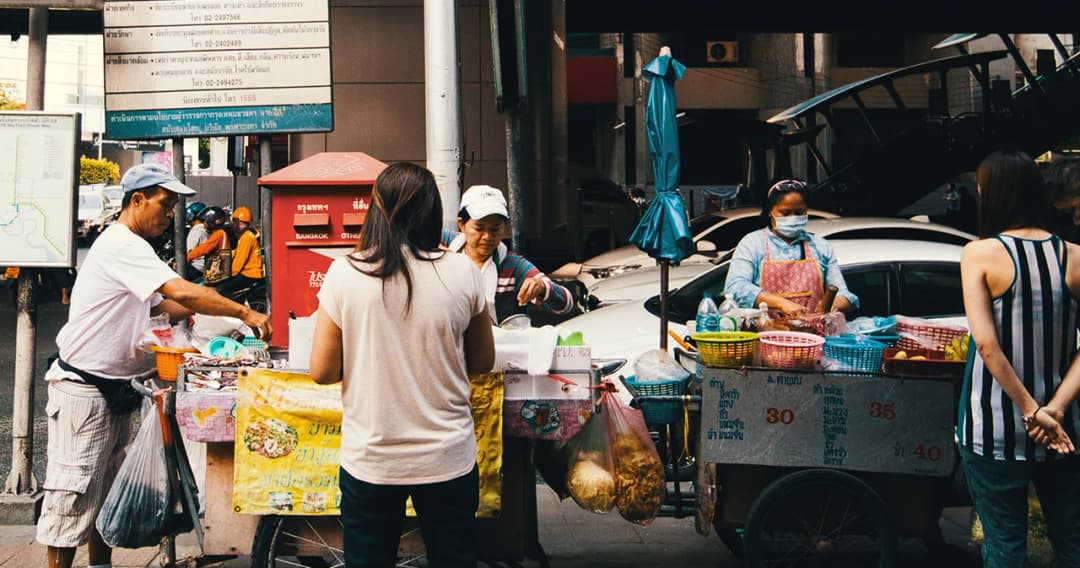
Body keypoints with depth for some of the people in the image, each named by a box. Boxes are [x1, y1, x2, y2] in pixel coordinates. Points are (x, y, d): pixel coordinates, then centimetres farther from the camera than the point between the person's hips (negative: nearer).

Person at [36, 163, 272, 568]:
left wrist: (208, 311, 4)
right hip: (83, 390, -10)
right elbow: (182, 291, -28)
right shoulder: (122, 246, -19)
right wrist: (244, 313, -22)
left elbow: (158, 305, 19)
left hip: (114, 389, 11)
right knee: (75, 494, -4)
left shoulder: (129, 246, 15)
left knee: (106, 489, 17)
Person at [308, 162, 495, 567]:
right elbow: (483, 362, 4)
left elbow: (322, 372, -5)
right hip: (447, 458, 1)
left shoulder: (344, 273, -10)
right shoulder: (462, 273, -8)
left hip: (369, 460, 0)